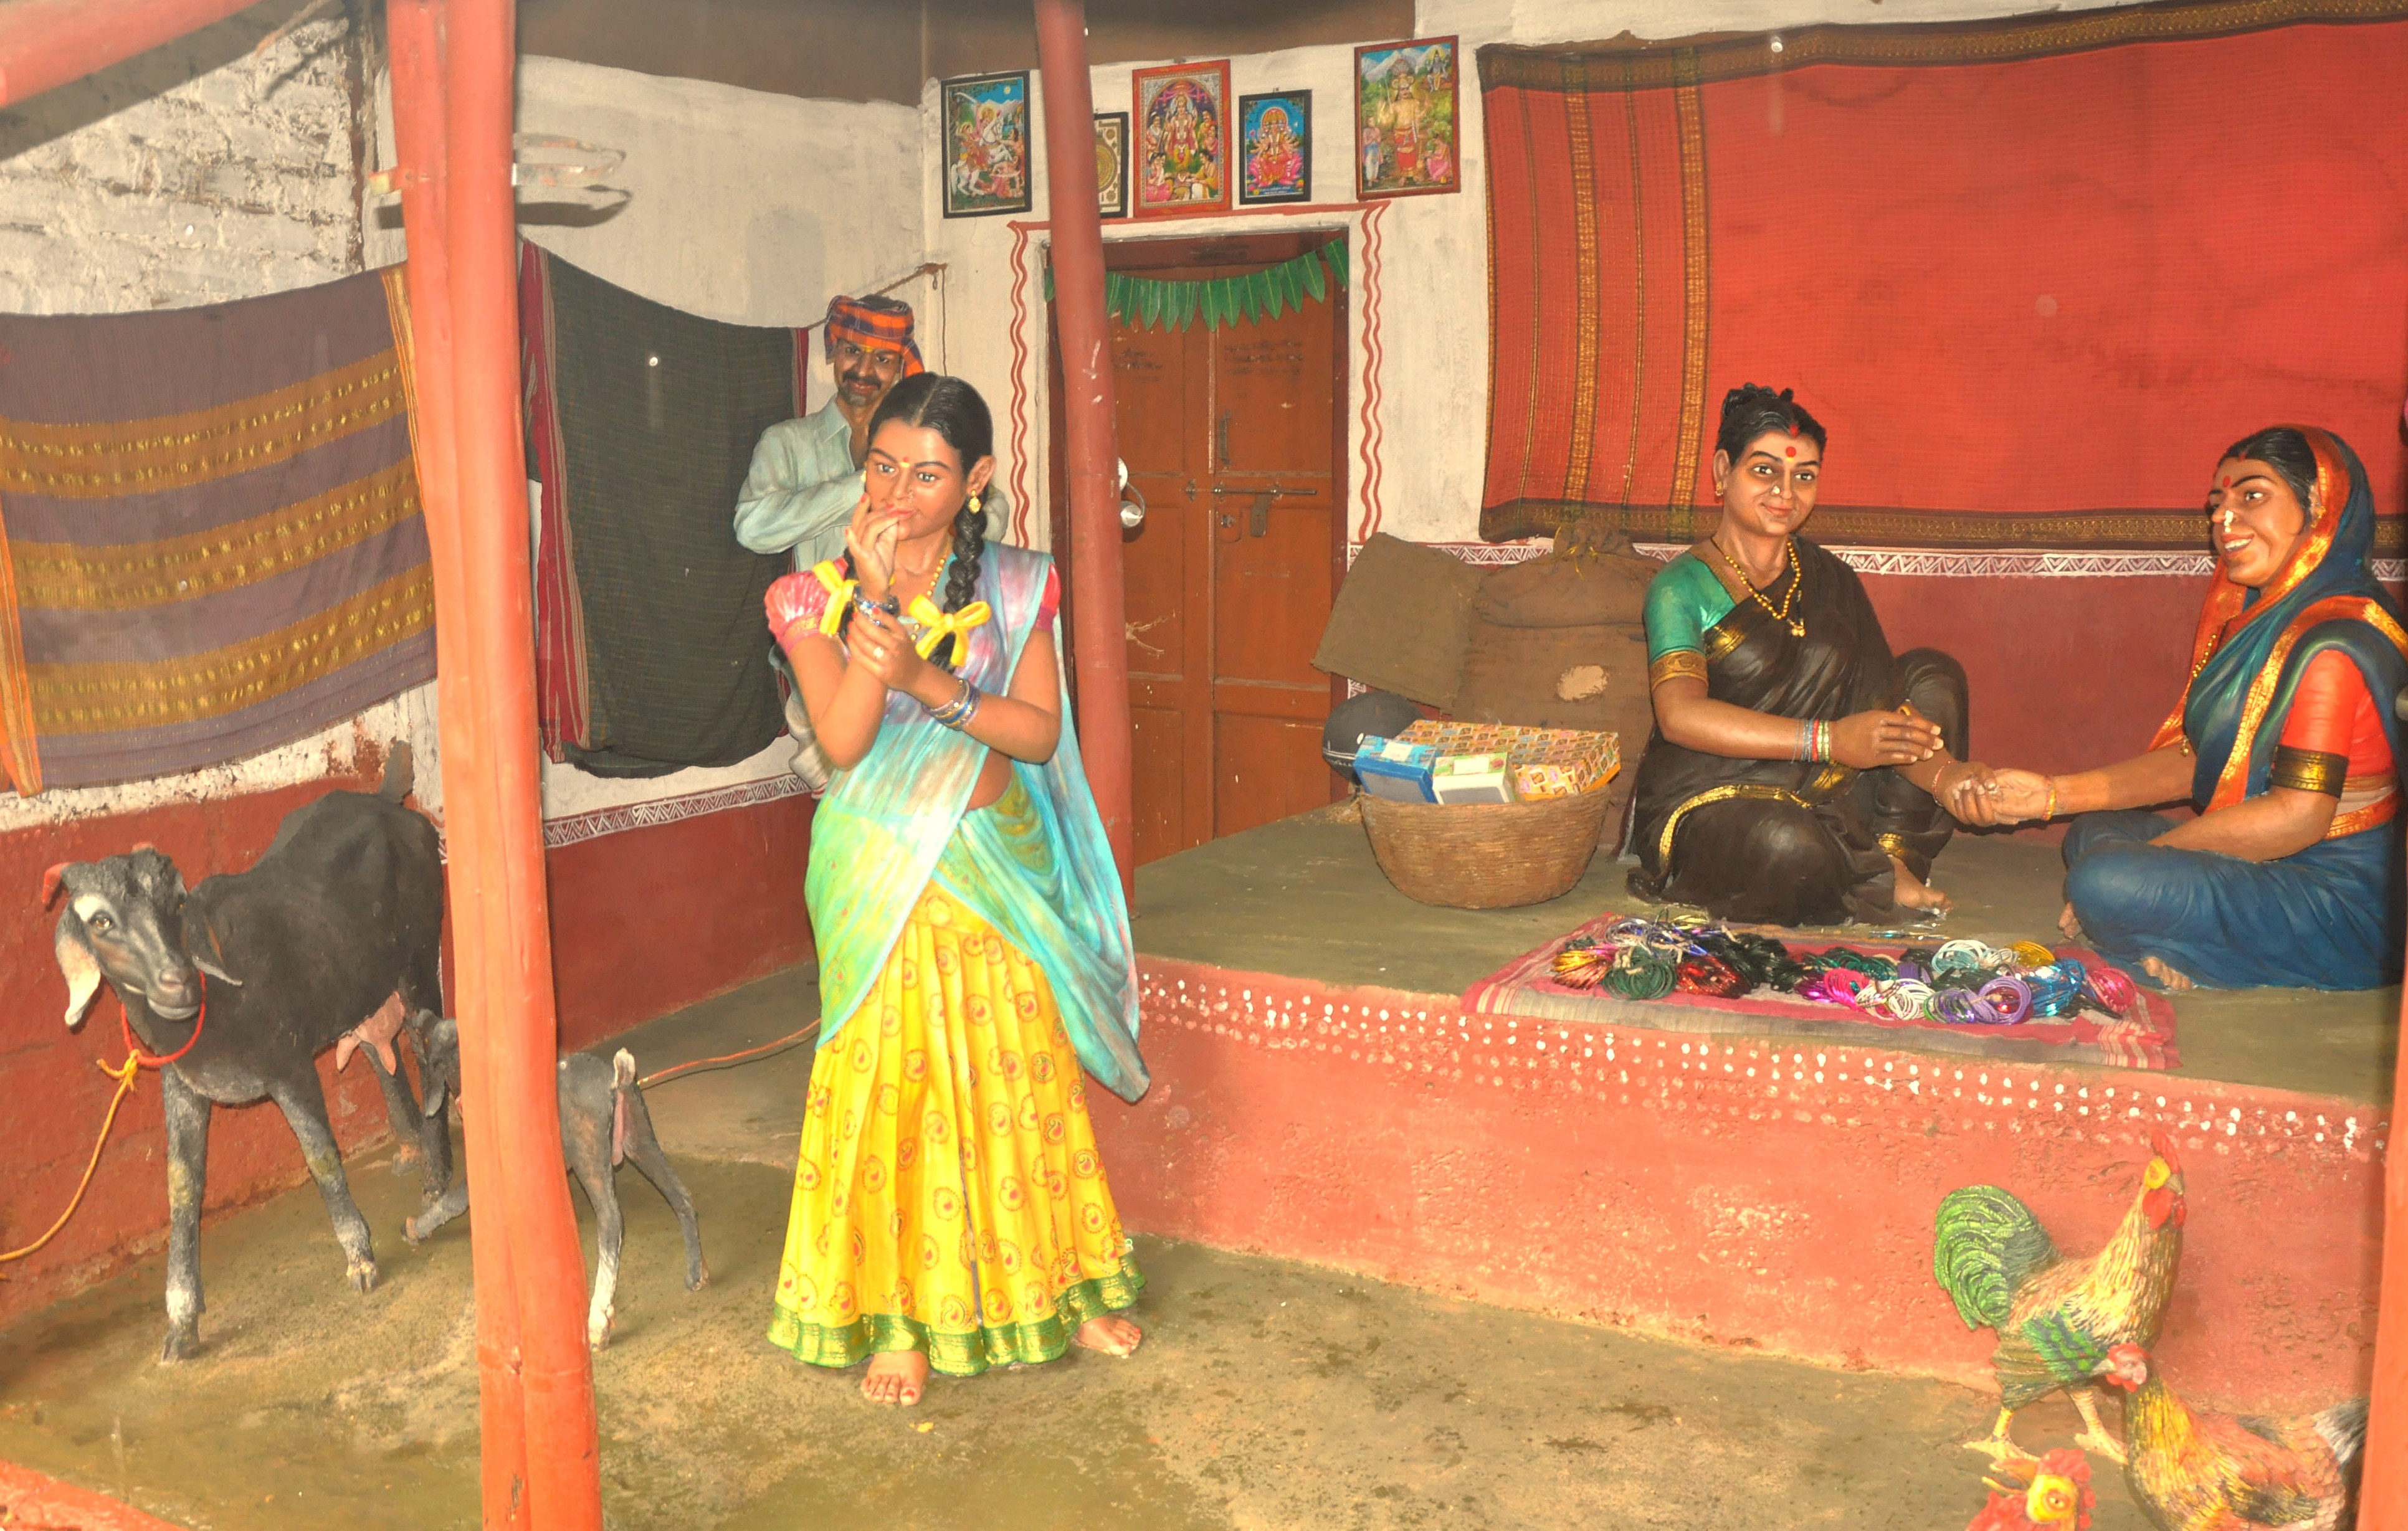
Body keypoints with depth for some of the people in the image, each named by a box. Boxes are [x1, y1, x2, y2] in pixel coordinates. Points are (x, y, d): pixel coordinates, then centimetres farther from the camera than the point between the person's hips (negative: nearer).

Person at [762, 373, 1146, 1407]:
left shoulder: (1017, 586, 1)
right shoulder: (820, 595, -4)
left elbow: (1039, 732, -7)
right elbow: (843, 740, -17)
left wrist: (927, 681, -21)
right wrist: (879, 594, -22)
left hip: (998, 866, 2)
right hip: (886, 878, -2)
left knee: (1024, 1077, 10)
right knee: (891, 1081, 1)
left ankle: (1059, 1287, 28)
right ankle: (899, 1317, 17)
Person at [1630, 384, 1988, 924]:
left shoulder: (1830, 581, 10)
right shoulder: (1683, 586, -7)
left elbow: (1878, 699, 0)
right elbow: (1681, 716, -24)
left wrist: (1939, 770, -21)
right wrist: (1827, 739, -31)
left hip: (1821, 796, 6)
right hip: (1707, 799, -6)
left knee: (1933, 673, 0)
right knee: (1788, 845, -38)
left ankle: (1890, 859, -10)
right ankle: (1881, 880, -4)